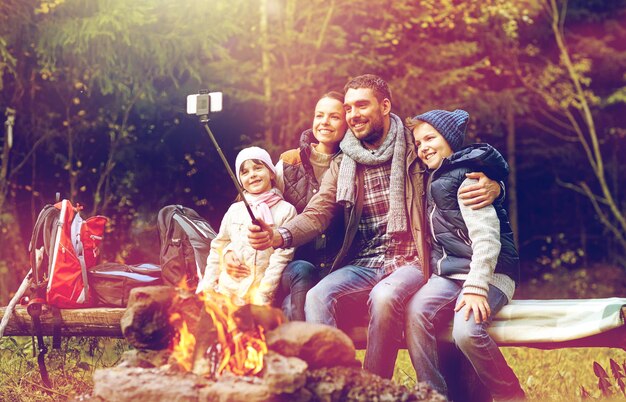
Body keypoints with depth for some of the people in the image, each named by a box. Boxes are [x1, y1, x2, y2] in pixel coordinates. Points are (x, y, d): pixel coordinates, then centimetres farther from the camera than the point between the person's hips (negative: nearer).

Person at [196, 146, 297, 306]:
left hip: (259, 289, -3)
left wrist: (263, 295, -11)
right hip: (225, 288, 3)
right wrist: (207, 287, 8)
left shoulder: (286, 210, 1)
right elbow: (217, 248, 16)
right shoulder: (235, 210, 12)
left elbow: (282, 256, -4)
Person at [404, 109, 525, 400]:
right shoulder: (434, 181, 21)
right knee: (416, 312, -24)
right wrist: (432, 277, 5)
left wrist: (475, 287, -26)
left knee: (466, 331, -32)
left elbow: (486, 236, -17)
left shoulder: (466, 177, -6)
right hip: (449, 273, 7)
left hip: (488, 272, -7)